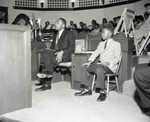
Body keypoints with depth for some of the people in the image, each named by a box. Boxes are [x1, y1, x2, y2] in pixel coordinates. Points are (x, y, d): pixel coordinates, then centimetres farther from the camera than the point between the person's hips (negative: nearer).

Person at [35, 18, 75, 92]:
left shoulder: (68, 33, 4)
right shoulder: (55, 35, 26)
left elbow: (72, 48, -7)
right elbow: (52, 47, 22)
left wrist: (62, 52, -22)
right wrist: (50, 50, -4)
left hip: (65, 55, -6)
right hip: (55, 53, 6)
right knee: (46, 52, -26)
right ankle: (48, 72, -34)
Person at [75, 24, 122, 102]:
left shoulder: (116, 44, 4)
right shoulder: (101, 44, 25)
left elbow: (117, 58, -7)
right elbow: (96, 53, 13)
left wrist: (109, 63, -25)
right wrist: (90, 60, -6)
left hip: (110, 67, -7)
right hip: (99, 64, 8)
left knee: (99, 69, -37)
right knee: (84, 67, -3)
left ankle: (102, 92, -27)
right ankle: (87, 89, -3)